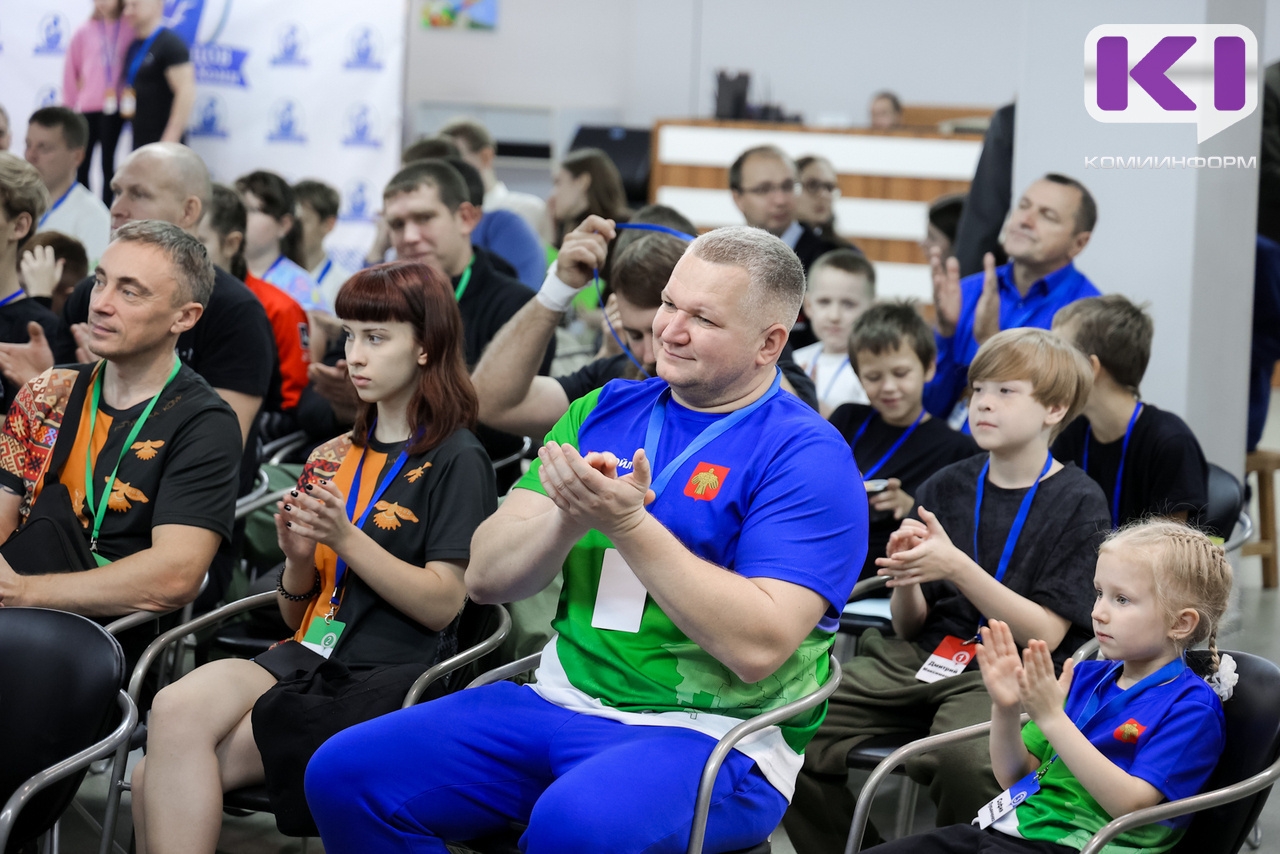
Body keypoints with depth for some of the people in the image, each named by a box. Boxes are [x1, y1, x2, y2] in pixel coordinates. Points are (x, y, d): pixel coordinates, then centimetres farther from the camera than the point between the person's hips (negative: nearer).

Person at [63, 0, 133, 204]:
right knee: (83, 162, 2)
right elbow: (71, 70, 7)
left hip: (114, 107, -1)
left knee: (108, 160, 2)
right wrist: (70, 105, 8)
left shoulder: (129, 30, -1)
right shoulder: (84, 31, 2)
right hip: (87, 108, 1)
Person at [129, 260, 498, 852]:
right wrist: (299, 559, -1)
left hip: (388, 677, -6)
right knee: (175, 708, -28)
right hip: (306, 658, 6)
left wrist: (344, 538, -16)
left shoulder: (456, 460, 1)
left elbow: (442, 604, -8)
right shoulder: (339, 456, 20)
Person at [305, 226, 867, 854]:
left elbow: (759, 649, -19)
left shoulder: (806, 455, -6)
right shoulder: (605, 413, 12)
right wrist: (569, 518, -14)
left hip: (707, 733, -6)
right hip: (562, 700, 6)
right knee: (344, 774, -11)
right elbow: (485, 578, 7)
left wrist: (628, 525, -22)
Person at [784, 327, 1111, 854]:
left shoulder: (1079, 503, -1)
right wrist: (906, 579, -9)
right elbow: (909, 626, 14)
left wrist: (957, 568, -18)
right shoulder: (945, 489, 12)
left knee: (965, 758, -38)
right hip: (924, 658, 5)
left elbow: (1045, 634, -9)